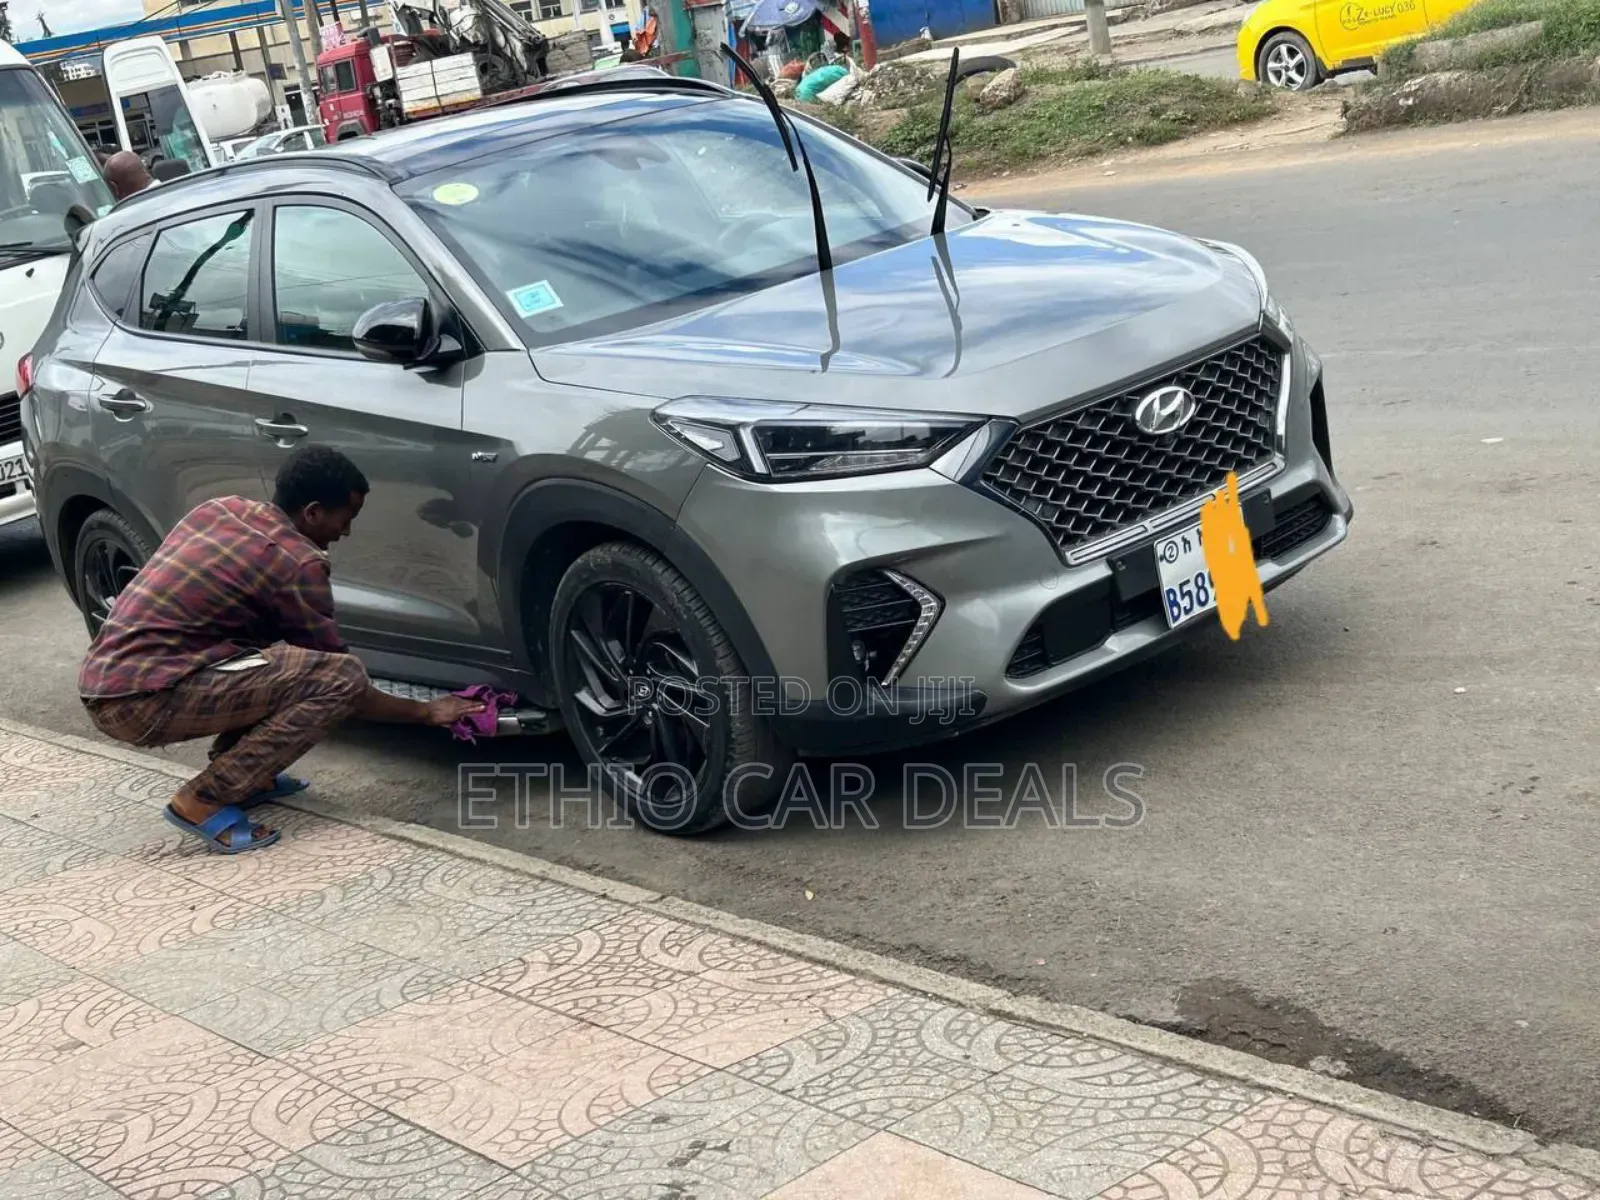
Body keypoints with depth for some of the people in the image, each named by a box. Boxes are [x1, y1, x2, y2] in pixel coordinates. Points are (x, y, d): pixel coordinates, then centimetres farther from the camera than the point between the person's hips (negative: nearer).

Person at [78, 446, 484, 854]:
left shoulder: (221, 508, 13)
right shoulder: (297, 563, -9)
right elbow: (336, 680, 0)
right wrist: (425, 712, 12)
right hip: (143, 702, -9)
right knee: (341, 676, -13)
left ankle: (240, 772, 17)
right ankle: (205, 800, -10)